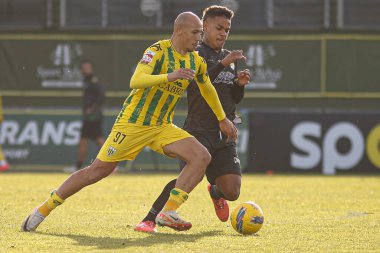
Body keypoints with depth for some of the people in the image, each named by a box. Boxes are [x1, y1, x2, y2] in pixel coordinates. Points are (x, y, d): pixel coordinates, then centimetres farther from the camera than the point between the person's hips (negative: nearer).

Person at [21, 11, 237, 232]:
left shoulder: (196, 62, 5)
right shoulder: (158, 50, -15)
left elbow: (208, 89, 26)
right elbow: (135, 81, -30)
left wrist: (223, 119, 34)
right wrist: (169, 76, -43)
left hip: (162, 127, 6)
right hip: (132, 123, -6)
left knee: (202, 156, -14)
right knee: (98, 170, -5)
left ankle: (168, 213, -19)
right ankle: (44, 209, 9)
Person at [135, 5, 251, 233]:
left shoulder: (230, 57, 19)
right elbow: (198, 85, -18)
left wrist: (240, 83, 1)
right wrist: (222, 64, -26)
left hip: (225, 134, 6)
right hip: (199, 130, -5)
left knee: (232, 193, -4)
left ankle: (216, 192, 32)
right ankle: (149, 220, -20)